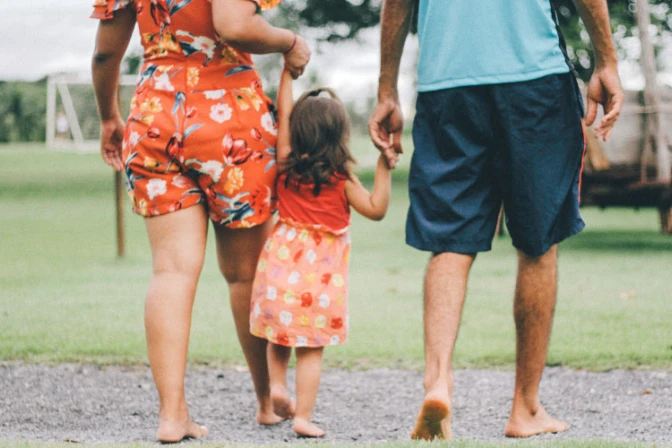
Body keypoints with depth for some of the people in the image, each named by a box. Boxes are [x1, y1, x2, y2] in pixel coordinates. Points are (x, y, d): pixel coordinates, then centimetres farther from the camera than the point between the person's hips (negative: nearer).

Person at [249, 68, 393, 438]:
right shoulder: (341, 178, -7)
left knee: (280, 333, 22)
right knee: (311, 348, 0)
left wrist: (289, 68, 15)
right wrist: (383, 169, -7)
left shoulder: (287, 165, 1)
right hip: (320, 270, -3)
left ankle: (277, 383, 4)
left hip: (282, 259, 3)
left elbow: (283, 112, 9)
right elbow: (376, 209, -5)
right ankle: (303, 417, -1)